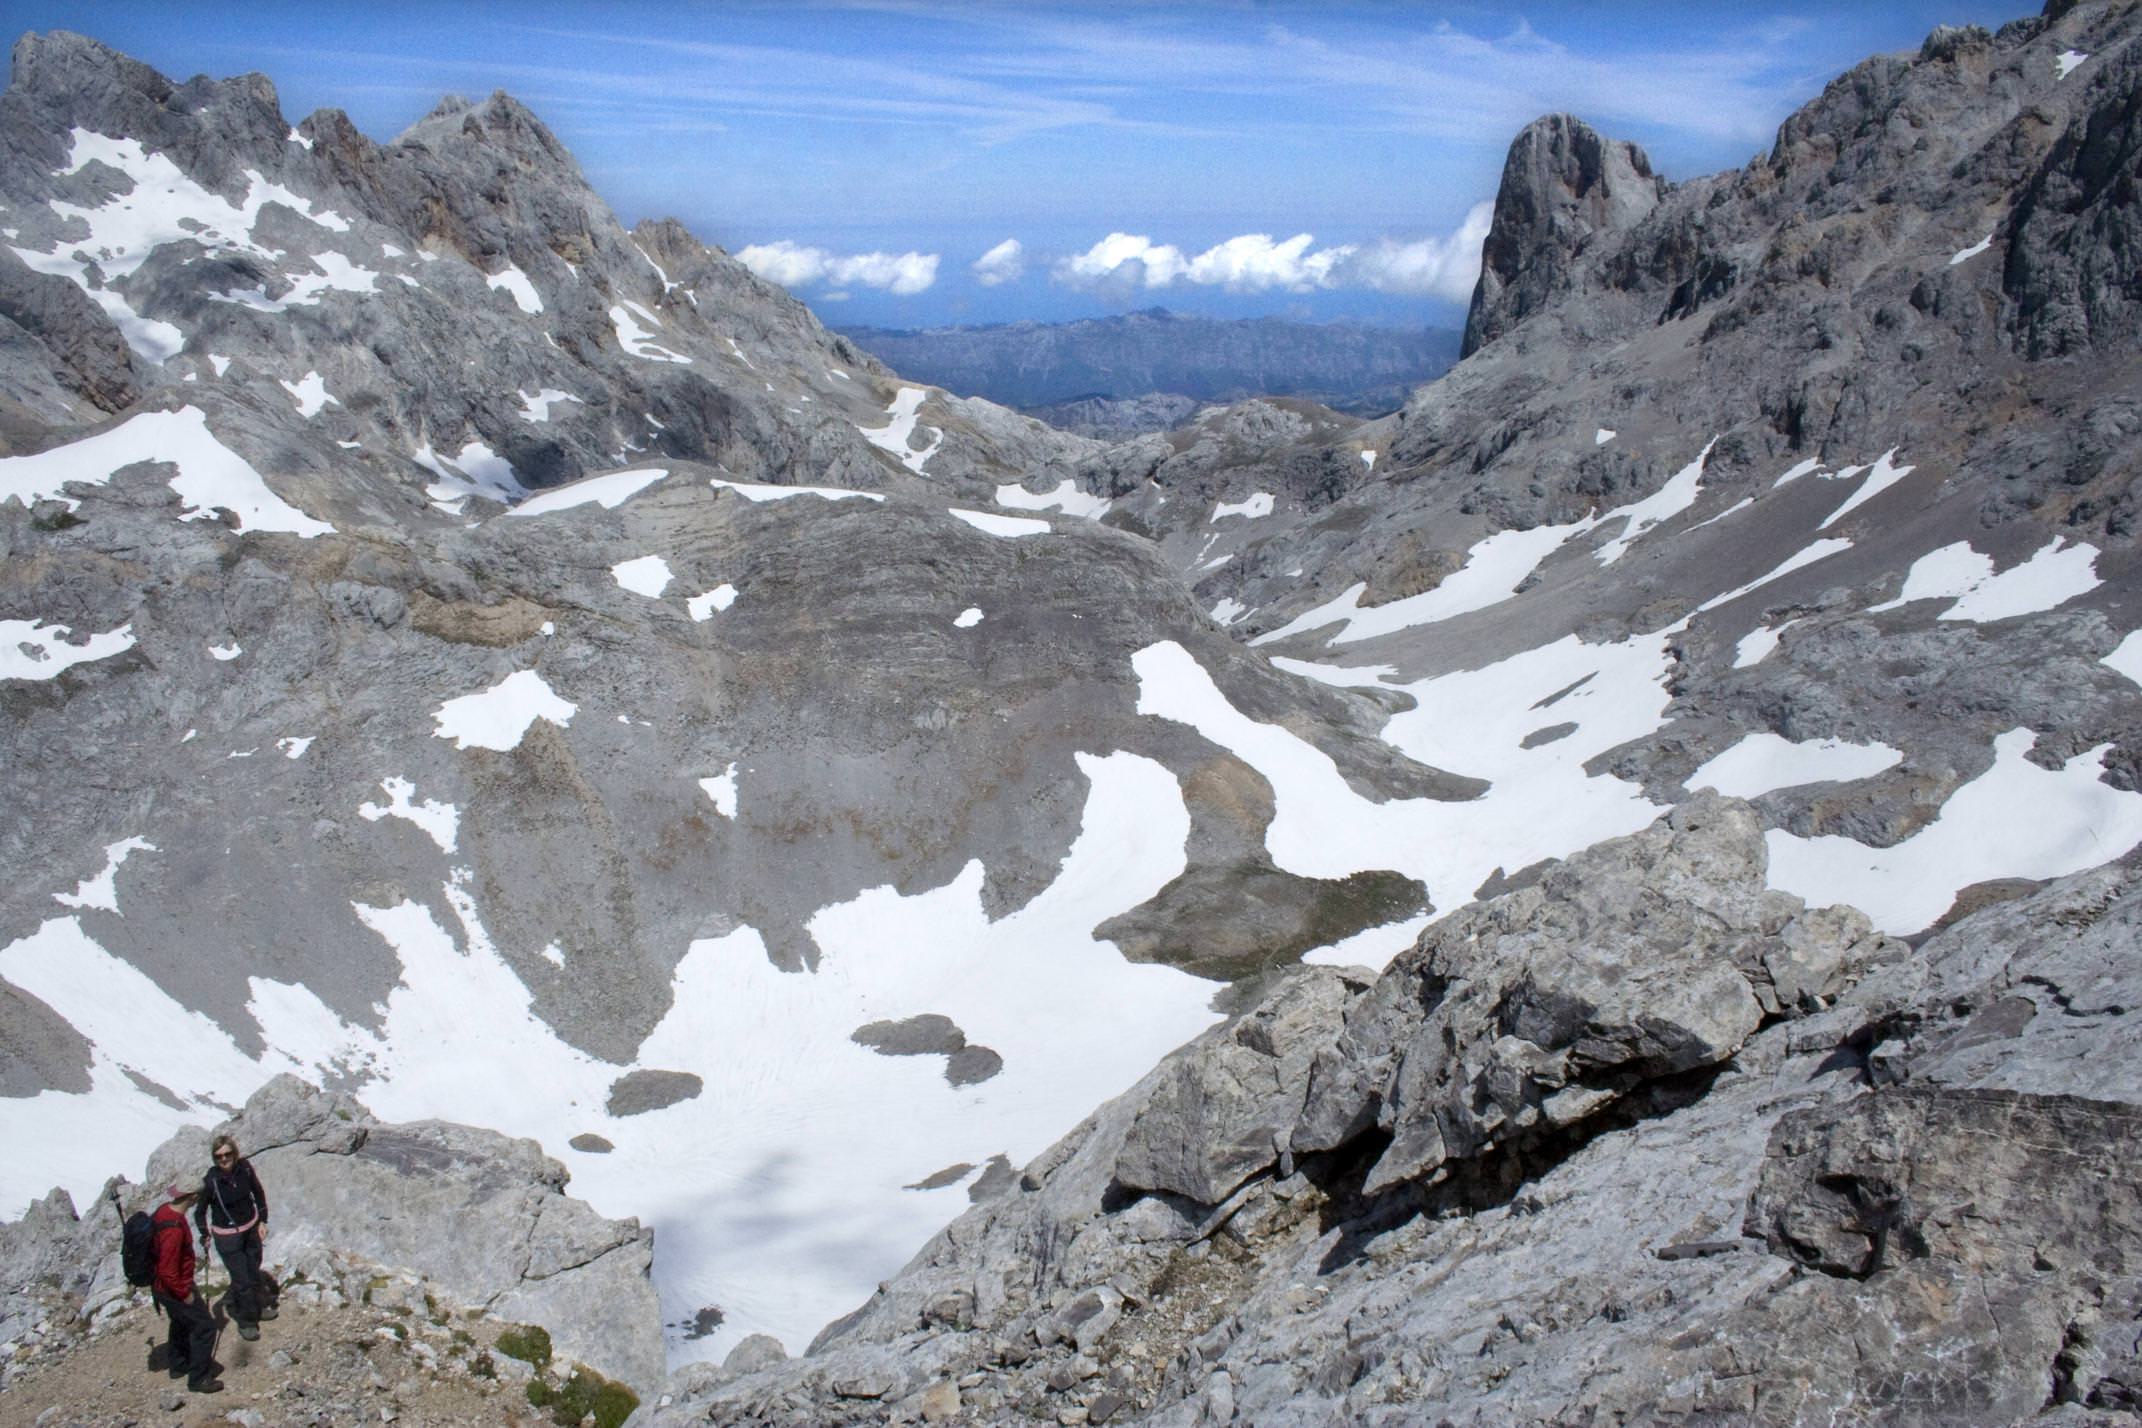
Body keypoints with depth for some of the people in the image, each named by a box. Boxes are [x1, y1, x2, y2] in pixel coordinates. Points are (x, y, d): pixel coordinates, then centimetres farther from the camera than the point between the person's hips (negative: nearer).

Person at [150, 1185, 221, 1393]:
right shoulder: (173, 1229, -35)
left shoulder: (164, 1211, -5)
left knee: (182, 1322, 29)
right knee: (204, 1325, 2)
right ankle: (198, 1378, 13)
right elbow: (168, 1271, -31)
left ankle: (179, 1364, 48)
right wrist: (185, 1294, -17)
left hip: (161, 1285, 10)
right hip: (173, 1288, -10)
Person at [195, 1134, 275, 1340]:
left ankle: (259, 1306, 47)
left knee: (254, 1270, 22)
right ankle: (246, 1321, 21)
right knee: (242, 1279, 0)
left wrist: (263, 1221, 2)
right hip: (227, 1236, -4)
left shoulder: (245, 1167, -17)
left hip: (251, 1228, 4)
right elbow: (200, 1211, -9)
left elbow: (259, 1193, 0)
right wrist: (205, 1235, -3)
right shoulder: (211, 1181, -26)